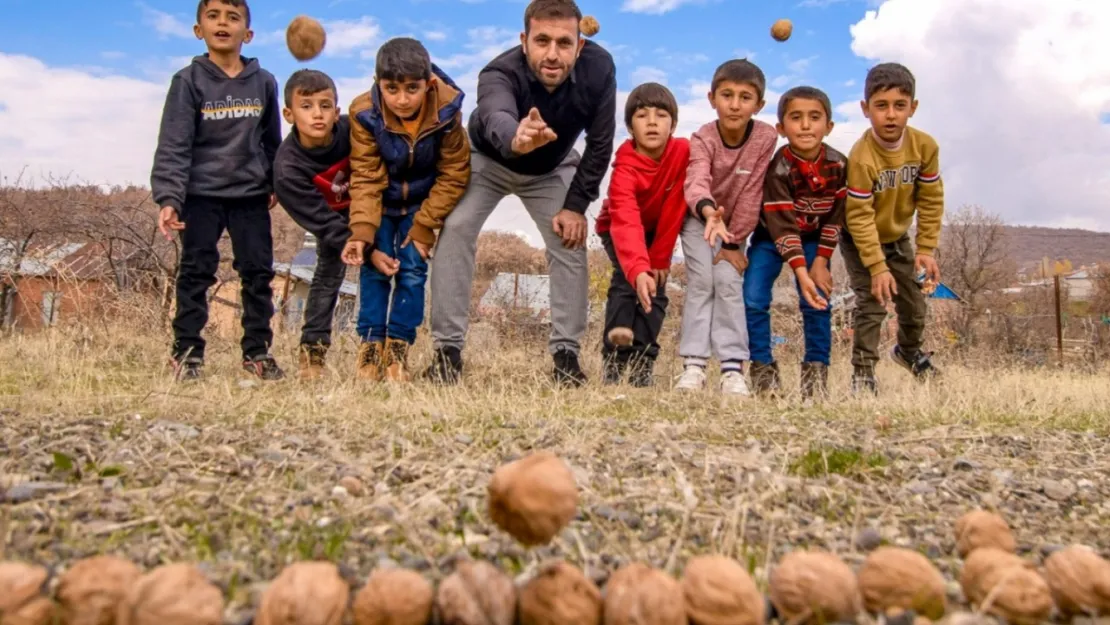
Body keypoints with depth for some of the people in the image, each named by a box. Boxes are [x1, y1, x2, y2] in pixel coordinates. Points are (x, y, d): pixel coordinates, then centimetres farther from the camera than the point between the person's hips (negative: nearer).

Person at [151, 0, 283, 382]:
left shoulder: (263, 82, 4)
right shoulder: (188, 81, -5)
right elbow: (173, 145, -10)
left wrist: (275, 184, 16)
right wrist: (169, 199, -20)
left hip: (251, 195, 3)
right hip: (202, 195, -3)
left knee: (258, 272, 5)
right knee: (196, 272, 2)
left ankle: (257, 350, 16)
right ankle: (187, 351, 11)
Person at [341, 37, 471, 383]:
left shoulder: (446, 111, -25)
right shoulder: (364, 113, -25)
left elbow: (453, 176, -17)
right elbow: (365, 179, -21)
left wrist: (424, 225, -18)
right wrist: (362, 231, -33)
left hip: (423, 202, 0)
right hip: (382, 202, 0)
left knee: (412, 269, -5)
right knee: (374, 267, -5)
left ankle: (398, 348, 3)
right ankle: (370, 345, 4)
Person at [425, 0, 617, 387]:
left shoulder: (598, 68, -31)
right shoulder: (500, 73, -40)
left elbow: (600, 143, -18)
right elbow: (496, 119, -63)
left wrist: (576, 203, -20)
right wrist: (516, 139, -86)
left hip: (553, 169, 3)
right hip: (488, 160, -2)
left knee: (570, 240, -11)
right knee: (456, 228, -21)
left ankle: (566, 353, 1)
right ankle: (448, 349, -14)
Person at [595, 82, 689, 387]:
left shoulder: (682, 151, -26)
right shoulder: (625, 167, -36)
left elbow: (673, 210, -21)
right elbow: (625, 222, -50)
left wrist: (660, 259, -20)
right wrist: (638, 270, -65)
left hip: (657, 230, 3)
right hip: (617, 230, -3)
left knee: (655, 288, -12)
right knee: (626, 278, -25)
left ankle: (642, 363, -9)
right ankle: (615, 358, -25)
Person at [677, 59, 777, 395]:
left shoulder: (765, 136, -23)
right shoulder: (702, 139, -26)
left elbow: (751, 194, -19)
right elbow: (697, 182, -47)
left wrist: (733, 243, -18)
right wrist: (710, 212, -69)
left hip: (736, 222, 1)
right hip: (700, 218, -1)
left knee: (728, 282, -12)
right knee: (701, 281, -13)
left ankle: (733, 367, -12)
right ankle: (694, 364, -12)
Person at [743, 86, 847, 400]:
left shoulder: (838, 164, -16)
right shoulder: (778, 168, -28)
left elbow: (836, 215, -7)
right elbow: (782, 226, -32)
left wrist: (821, 262, -11)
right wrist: (801, 273, -40)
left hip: (814, 240, 3)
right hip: (772, 238, -2)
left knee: (818, 301, -8)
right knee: (754, 299, -13)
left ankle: (816, 369, 4)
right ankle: (763, 367, 0)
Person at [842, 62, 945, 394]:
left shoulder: (924, 146, -18)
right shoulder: (861, 157, -33)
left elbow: (931, 200, -8)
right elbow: (860, 218, -29)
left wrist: (926, 249, -10)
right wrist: (877, 267, -27)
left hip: (898, 237, 5)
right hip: (860, 240, -5)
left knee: (914, 301, 16)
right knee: (872, 301, -15)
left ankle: (909, 350, 44)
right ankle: (863, 370, 0)